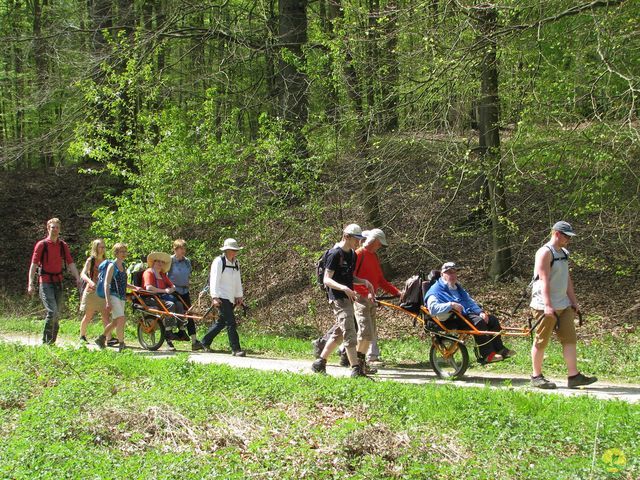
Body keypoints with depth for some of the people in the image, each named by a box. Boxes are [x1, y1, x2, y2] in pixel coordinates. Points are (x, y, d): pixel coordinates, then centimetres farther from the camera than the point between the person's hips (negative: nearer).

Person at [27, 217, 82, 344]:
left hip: (58, 282, 5)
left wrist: (78, 278, -6)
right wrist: (31, 283, -14)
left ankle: (52, 341, 14)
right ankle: (46, 341, -8)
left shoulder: (63, 245, 11)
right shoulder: (41, 245, -2)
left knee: (57, 314, 5)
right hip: (45, 282, -5)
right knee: (52, 311, -17)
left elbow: (70, 264, 9)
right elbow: (34, 264, -6)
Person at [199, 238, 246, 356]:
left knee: (221, 322, 14)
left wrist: (239, 296, 18)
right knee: (231, 322, -13)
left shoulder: (235, 263, 14)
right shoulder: (219, 261, -9)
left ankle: (205, 342, 28)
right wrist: (215, 297, -19)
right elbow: (214, 280, -13)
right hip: (221, 297, -8)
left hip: (231, 298, 8)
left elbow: (238, 281, 21)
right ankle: (236, 349, -14)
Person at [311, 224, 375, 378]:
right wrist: (344, 288, -31)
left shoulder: (352, 255, 14)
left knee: (338, 334, 13)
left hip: (348, 298, 9)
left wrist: (364, 281, 5)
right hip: (338, 298, -9)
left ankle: (320, 363, 22)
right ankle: (356, 368, -14)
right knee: (349, 332, -13)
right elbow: (327, 280, -17)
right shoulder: (335, 254, -13)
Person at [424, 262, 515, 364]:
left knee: (493, 319, 1)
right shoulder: (435, 290, -5)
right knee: (478, 321, -31)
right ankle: (487, 355, -32)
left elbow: (470, 301, 24)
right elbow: (433, 308, -22)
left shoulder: (458, 288, 25)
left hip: (466, 314, 9)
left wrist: (480, 312, 5)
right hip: (452, 321, -9)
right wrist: (450, 305, -30)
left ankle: (499, 349, 6)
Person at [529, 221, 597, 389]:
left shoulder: (563, 253, 17)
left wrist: (574, 302, 19)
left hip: (563, 305, 9)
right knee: (541, 341, -1)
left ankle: (573, 376, 1)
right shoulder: (545, 252, -12)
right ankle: (536, 377, 7)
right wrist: (547, 305, -27)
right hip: (545, 307, -9)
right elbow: (544, 279, -20)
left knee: (570, 339, 2)